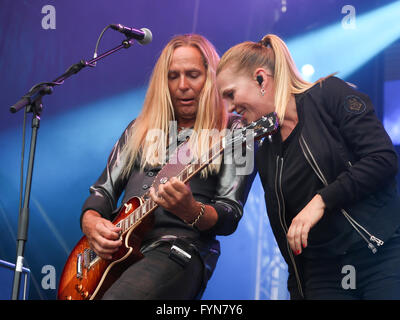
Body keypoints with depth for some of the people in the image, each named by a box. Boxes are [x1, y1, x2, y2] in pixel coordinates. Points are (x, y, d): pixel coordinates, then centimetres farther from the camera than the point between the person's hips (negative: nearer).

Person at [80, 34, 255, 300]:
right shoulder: (140, 129, 23)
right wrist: (91, 223, -2)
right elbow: (104, 189, 21)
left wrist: (190, 211, -23)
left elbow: (230, 216, -1)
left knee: (117, 296, -36)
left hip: (181, 249, -5)